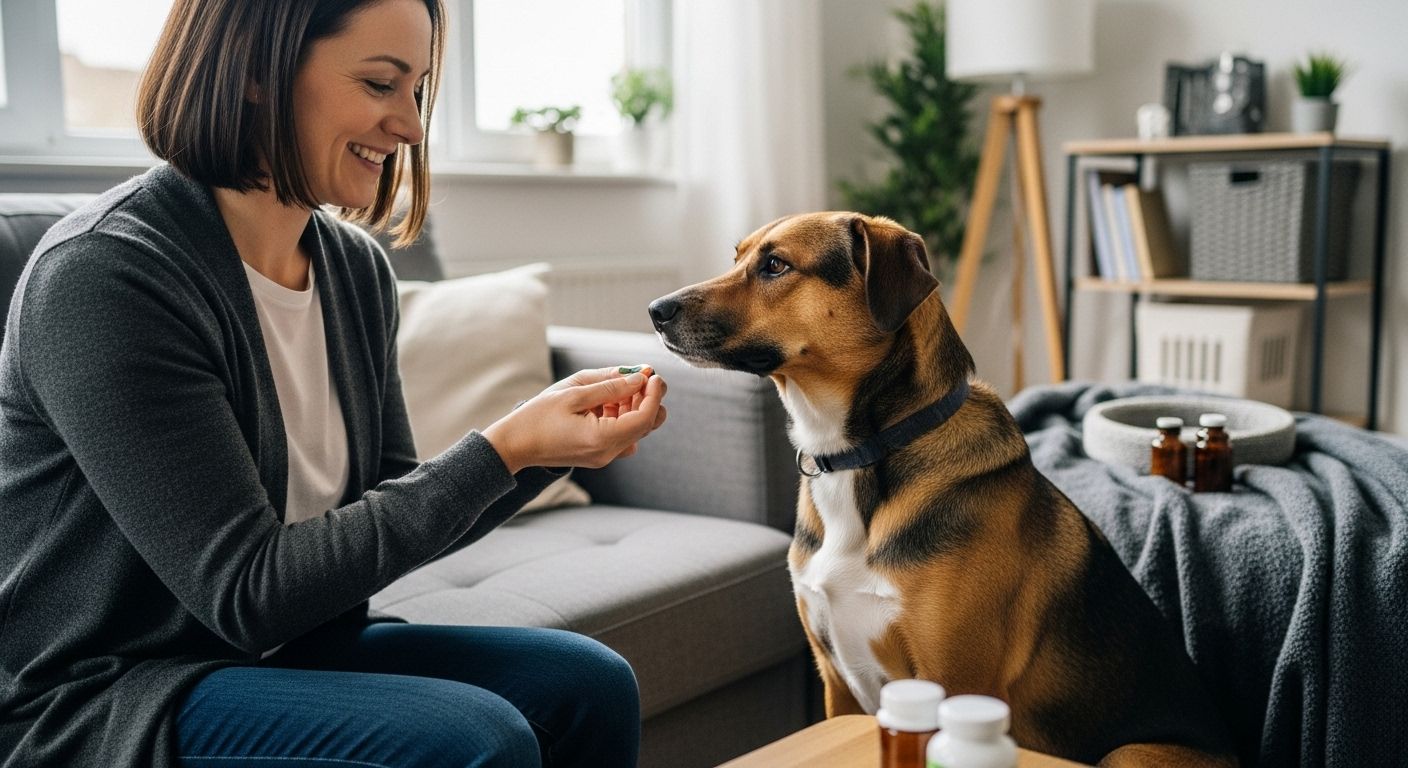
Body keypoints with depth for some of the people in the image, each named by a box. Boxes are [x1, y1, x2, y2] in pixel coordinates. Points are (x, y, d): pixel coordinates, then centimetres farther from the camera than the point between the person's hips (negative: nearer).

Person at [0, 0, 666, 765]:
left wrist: (546, 445, -11)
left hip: (291, 652, 7)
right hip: (100, 703, -7)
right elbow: (249, 593, -23)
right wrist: (502, 449, -24)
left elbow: (396, 523, 5)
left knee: (590, 688, -3)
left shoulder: (357, 268, 1)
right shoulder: (102, 274, -22)